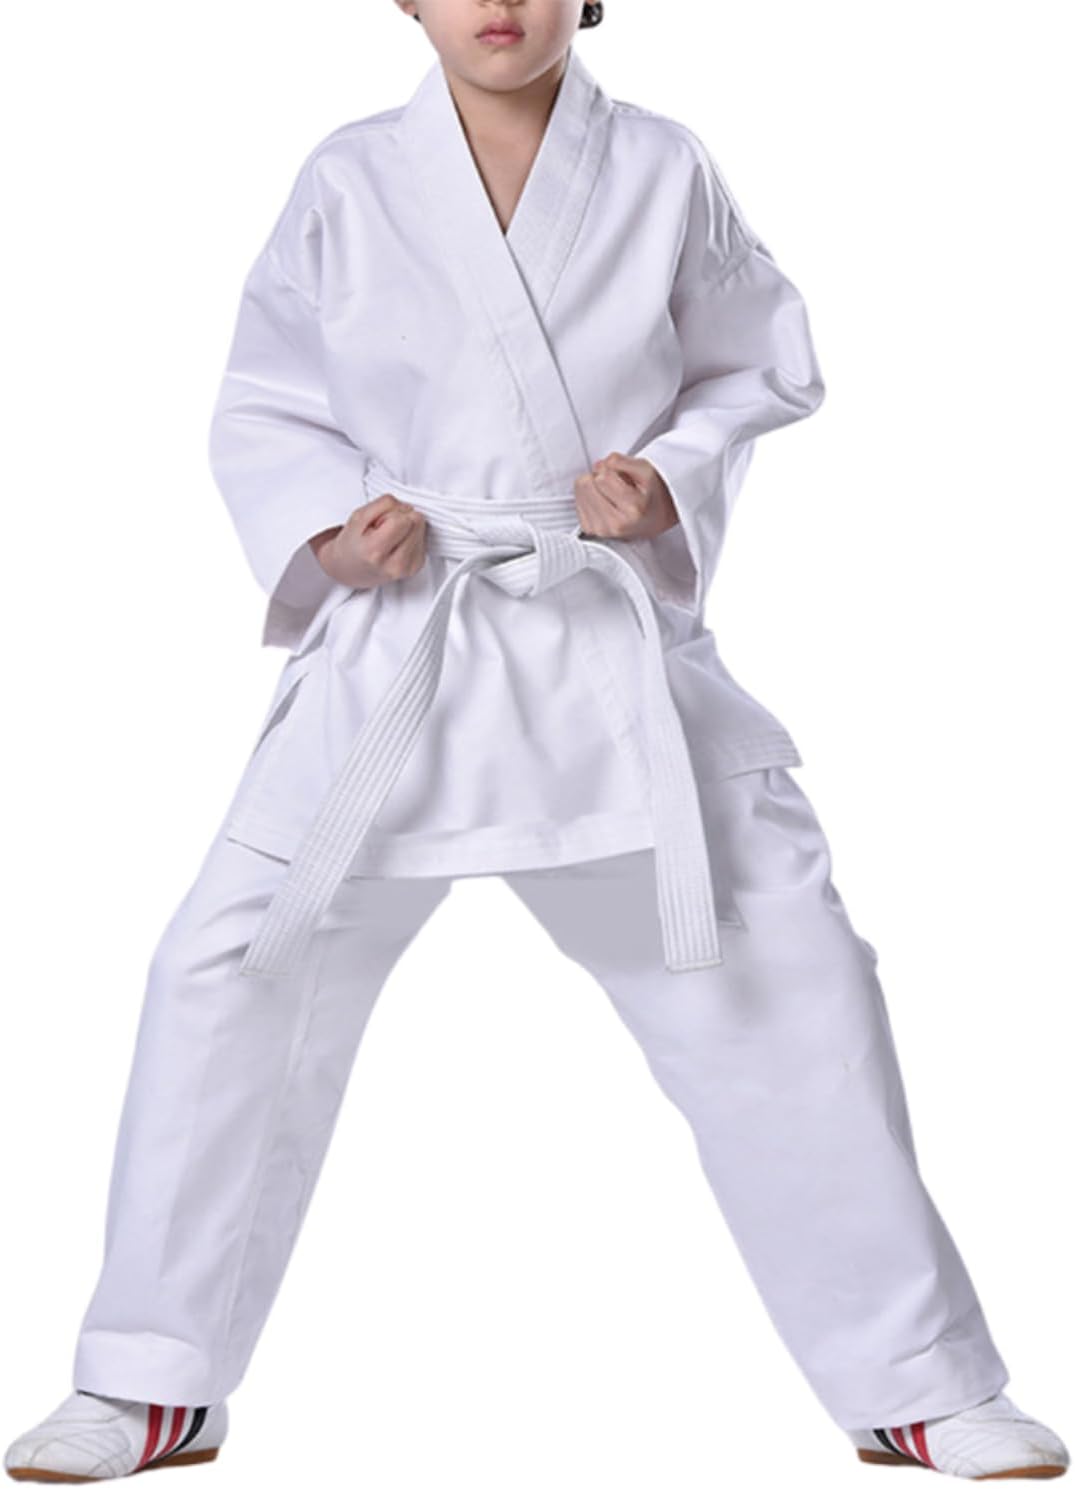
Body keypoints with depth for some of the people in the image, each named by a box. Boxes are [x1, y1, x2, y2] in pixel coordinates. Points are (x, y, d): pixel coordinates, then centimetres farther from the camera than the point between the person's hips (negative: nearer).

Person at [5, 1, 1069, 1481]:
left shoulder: (664, 174, 0)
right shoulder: (349, 183, 0)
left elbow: (760, 368, 9)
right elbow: (264, 410, 6)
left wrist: (676, 482, -10)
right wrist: (328, 528, -12)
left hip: (620, 647, 0)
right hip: (398, 645, 1)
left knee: (787, 984, -1)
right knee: (230, 974, -2)